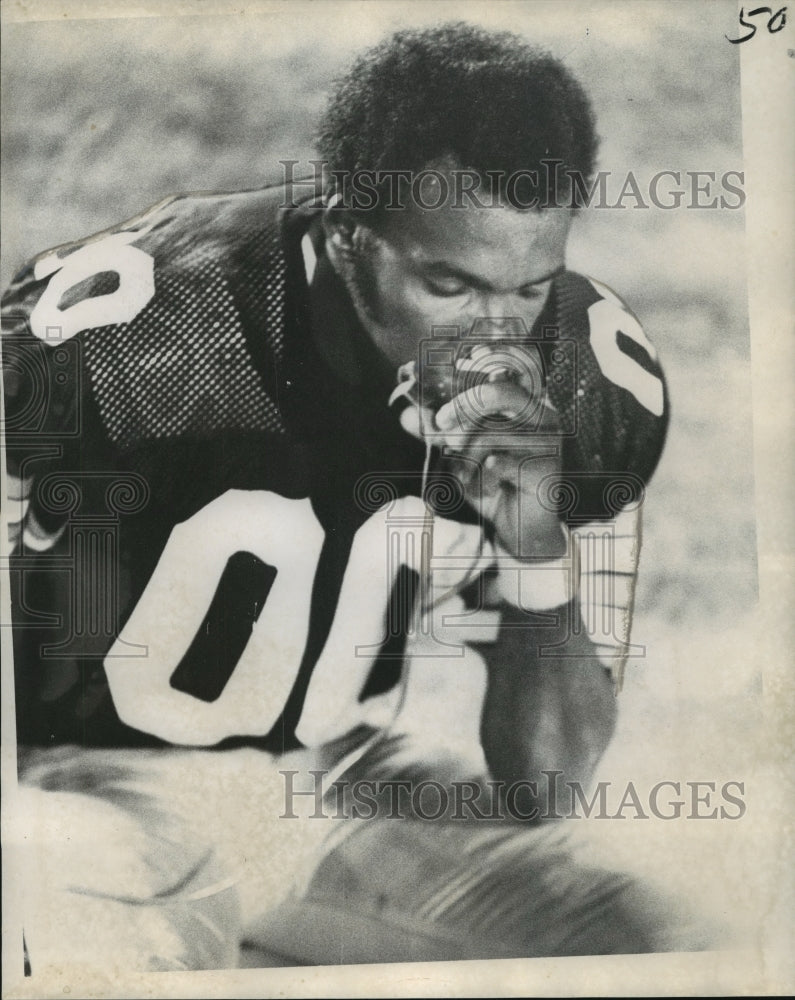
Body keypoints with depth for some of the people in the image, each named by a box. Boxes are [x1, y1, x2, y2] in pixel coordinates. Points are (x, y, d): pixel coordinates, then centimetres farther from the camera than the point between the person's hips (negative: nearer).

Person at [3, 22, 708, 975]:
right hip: (92, 776, -3)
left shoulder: (593, 378, -11)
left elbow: (544, 787, -8)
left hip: (355, 777, 4)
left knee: (672, 960, -8)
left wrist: (538, 552, -24)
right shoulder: (127, 322, -23)